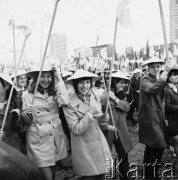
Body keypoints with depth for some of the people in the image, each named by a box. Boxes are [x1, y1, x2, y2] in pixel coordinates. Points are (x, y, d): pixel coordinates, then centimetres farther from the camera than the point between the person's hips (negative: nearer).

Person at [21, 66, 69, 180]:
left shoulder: (55, 92, 2)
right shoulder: (27, 95, -4)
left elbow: (65, 102, -21)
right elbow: (26, 121, 2)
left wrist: (60, 80, -14)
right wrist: (25, 114, -22)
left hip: (55, 135, 3)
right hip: (38, 138, -2)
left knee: (53, 166, 19)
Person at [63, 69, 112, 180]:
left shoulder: (95, 96, -1)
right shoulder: (70, 104, -18)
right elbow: (76, 130, -19)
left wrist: (102, 118, -8)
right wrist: (90, 113, -26)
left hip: (100, 144, 5)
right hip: (84, 149, -5)